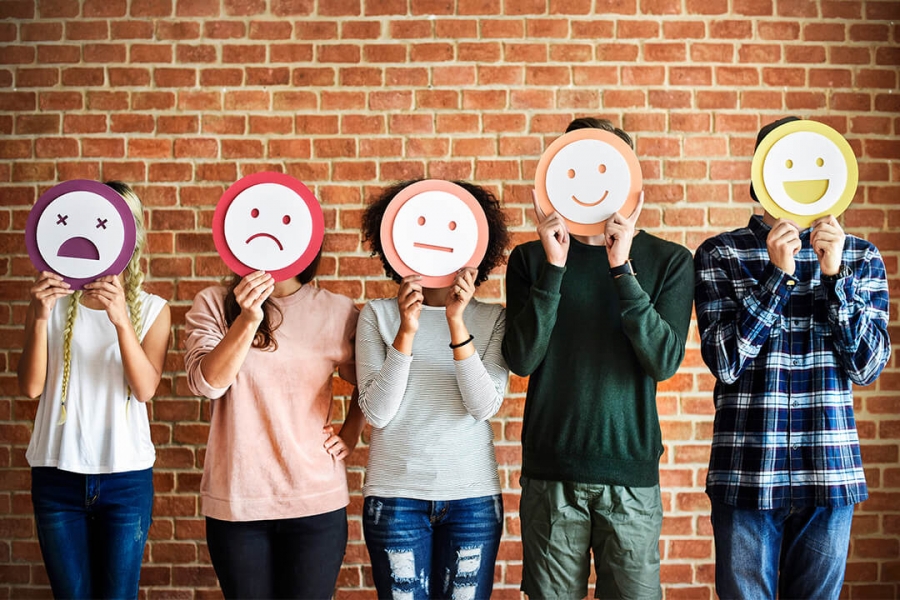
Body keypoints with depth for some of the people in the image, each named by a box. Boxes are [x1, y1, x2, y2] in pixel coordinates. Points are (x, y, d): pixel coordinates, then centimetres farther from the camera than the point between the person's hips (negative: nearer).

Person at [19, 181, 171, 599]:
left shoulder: (151, 309, 2)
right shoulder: (54, 301, 2)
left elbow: (145, 388, -13)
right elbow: (31, 387, -6)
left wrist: (121, 320, -27)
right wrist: (39, 318, -20)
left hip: (126, 475, 0)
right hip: (57, 473, 1)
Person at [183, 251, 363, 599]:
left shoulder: (339, 312, 0)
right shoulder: (213, 304, -1)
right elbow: (206, 382, -16)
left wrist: (350, 434, 4)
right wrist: (247, 320, -27)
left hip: (317, 503, 0)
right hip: (235, 502, 0)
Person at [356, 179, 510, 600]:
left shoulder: (491, 318, 1)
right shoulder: (378, 314, -1)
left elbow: (485, 406, -11)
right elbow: (376, 412, -9)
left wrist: (457, 323, -20)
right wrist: (406, 330, -20)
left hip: (474, 494, 1)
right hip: (396, 494, -1)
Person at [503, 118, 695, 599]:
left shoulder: (668, 261, 2)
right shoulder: (530, 259, 4)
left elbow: (664, 361, -9)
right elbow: (521, 360, -7)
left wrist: (622, 270, -17)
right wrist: (554, 268, -15)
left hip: (631, 471, 0)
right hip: (550, 473, 1)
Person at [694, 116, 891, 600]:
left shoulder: (860, 257, 5)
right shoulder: (720, 255, 0)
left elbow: (867, 367, -1)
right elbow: (724, 361, -9)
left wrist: (834, 274, -12)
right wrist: (776, 274, -16)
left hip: (830, 475, 2)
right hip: (746, 473, -1)